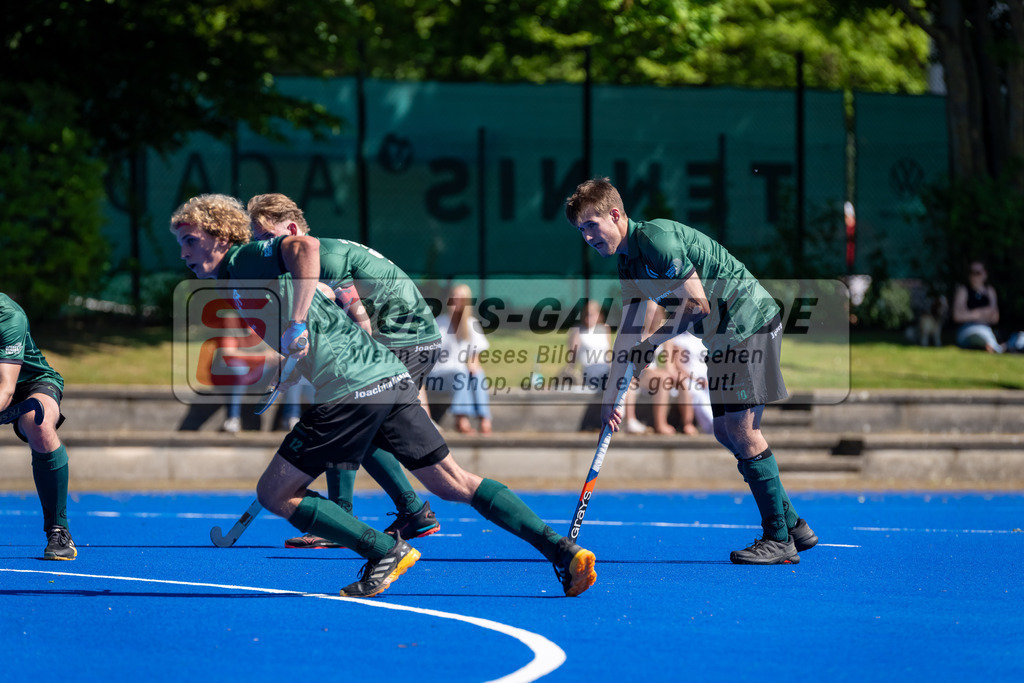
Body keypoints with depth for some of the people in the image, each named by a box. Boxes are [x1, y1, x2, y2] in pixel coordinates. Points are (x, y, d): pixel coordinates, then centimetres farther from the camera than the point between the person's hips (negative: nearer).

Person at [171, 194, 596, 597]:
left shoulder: (246, 258, -1)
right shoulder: (235, 284, 26)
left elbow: (304, 247, -22)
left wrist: (296, 323, -24)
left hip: (350, 389, -10)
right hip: (391, 377, 10)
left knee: (275, 494, 0)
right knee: (454, 484, 11)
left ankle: (386, 550, -4)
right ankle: (563, 551, 2)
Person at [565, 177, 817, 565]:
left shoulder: (657, 239, -20)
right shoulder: (628, 263, 10)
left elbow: (697, 305, -22)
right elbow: (628, 333, 16)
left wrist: (647, 346, -13)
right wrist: (612, 394, 12)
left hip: (749, 322, -10)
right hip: (724, 337, 10)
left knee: (740, 428, -11)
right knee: (725, 431, 11)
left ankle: (779, 540, -5)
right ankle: (793, 526, 20)